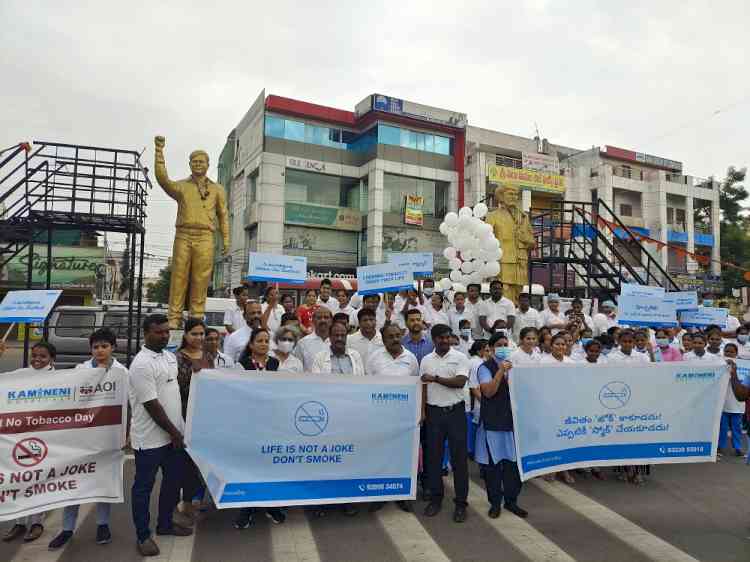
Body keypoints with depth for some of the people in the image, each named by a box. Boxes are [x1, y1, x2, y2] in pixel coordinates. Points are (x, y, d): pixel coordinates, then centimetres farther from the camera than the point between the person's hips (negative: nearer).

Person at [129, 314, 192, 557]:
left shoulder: (170, 357, 6)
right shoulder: (142, 364, -19)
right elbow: (152, 405, -20)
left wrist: (178, 430, 13)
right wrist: (173, 432, -14)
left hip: (174, 434, 8)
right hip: (151, 438, -8)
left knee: (173, 481, 19)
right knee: (144, 487, 8)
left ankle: (165, 524, 36)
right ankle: (143, 535, 21)